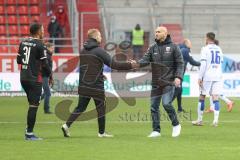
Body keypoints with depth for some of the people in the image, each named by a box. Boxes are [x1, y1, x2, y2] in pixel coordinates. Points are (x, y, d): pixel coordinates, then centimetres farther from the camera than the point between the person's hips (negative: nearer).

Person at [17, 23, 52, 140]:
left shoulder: (23, 43, 9)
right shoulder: (40, 45, -12)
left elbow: (18, 60, 15)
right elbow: (45, 64, -12)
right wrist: (50, 74, 3)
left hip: (23, 78, 7)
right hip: (34, 79, -7)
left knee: (32, 104, 17)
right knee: (33, 106, -3)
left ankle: (29, 131, 16)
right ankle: (29, 134, -4)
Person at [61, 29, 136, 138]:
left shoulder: (83, 51, 8)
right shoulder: (99, 51, -13)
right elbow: (114, 64, -15)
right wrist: (130, 65, -8)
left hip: (84, 86, 6)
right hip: (96, 87, -6)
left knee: (80, 107, 10)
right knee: (101, 108, 8)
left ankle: (67, 125, -5)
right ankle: (101, 132, 14)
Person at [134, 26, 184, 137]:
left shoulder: (173, 47, 0)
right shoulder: (153, 48, 10)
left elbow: (180, 63, -1)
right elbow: (145, 60, -2)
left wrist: (178, 77, -14)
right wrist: (137, 63, -23)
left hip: (168, 82, -5)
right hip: (156, 83, 5)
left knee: (166, 104, -18)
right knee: (154, 106, 2)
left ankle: (176, 125, 2)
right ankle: (156, 130, 10)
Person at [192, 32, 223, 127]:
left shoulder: (205, 49, -6)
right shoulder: (219, 49, 11)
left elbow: (203, 64, -12)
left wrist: (200, 77, -10)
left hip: (207, 76, -4)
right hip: (217, 76, 4)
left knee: (202, 97, 7)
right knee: (215, 98, 0)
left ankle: (199, 120, 11)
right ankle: (216, 120, -11)